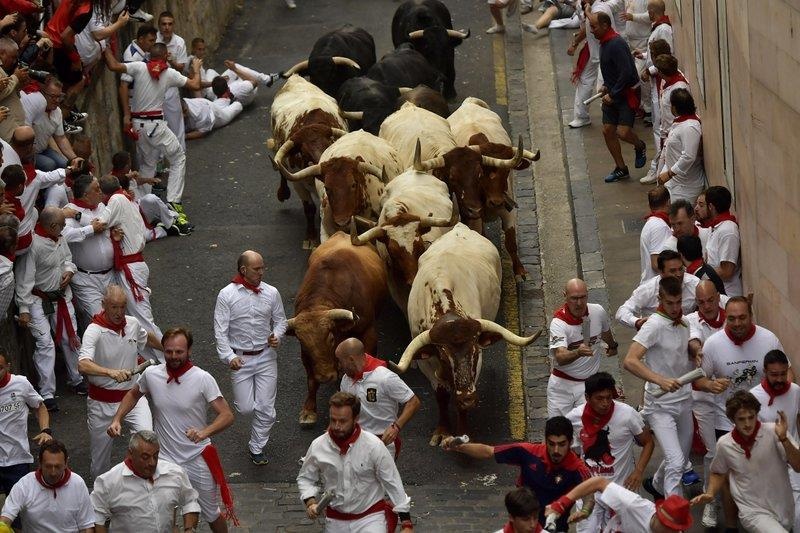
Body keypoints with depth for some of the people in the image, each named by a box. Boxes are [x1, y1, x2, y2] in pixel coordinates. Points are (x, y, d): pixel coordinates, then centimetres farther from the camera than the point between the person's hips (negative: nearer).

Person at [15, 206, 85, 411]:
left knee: (70, 338, 14)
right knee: (45, 343, -11)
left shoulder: (59, 239, -1)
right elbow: (24, 279, -22)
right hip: (39, 300, -8)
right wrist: (24, 308, -20)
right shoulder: (33, 245, -26)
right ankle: (47, 394, -4)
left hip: (61, 296, 8)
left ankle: (76, 380, 34)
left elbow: (67, 258, 19)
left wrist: (69, 271, -4)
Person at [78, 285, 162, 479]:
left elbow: (147, 338, 24)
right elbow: (83, 364, -37)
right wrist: (111, 372, -54)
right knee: (100, 456, 9)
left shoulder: (133, 324, -2)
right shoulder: (94, 330, -20)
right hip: (101, 401, -3)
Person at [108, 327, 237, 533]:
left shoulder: (203, 379, -17)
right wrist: (117, 420, 2)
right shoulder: (151, 374, -7)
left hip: (197, 460, -2)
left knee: (211, 515, 15)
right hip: (164, 460, 2)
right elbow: (133, 395, 16)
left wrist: (204, 432, -35)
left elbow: (227, 415, -17)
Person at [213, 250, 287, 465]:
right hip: (240, 359, -2)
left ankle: (257, 448, 19)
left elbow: (280, 320, 12)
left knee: (266, 409, 2)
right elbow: (220, 330, -8)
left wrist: (277, 336, -10)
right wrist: (229, 356, -19)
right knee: (245, 408, -1)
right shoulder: (227, 295, -8)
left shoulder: (271, 293, -1)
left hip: (266, 356, 2)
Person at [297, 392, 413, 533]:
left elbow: (393, 483, -8)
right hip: (335, 520, 3)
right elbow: (305, 478, 8)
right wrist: (310, 503, -11)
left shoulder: (373, 446, -15)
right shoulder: (318, 446, -8)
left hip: (370, 517, -3)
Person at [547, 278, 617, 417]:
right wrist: (578, 352, -52)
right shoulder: (558, 322, -19)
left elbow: (605, 330, 21)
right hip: (562, 383, -2)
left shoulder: (598, 312, -6)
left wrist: (612, 346, 40)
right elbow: (560, 358, -32)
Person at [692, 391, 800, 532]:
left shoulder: (772, 432, -11)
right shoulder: (724, 444, -5)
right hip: (754, 513, -3)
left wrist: (783, 439, -26)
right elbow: (718, 473, 15)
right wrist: (710, 494, -3)